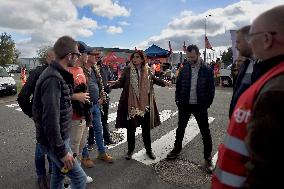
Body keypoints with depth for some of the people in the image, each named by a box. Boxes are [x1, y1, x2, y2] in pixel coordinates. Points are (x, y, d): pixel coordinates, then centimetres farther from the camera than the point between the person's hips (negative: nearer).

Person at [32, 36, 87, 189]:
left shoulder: (56, 74, 6)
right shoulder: (53, 79, -25)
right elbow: (51, 119, -28)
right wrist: (62, 151, -22)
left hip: (59, 137, 9)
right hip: (54, 141, -9)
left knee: (58, 174, 22)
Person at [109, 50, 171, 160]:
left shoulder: (147, 70, 4)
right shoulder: (127, 70, -2)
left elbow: (153, 79, 20)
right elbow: (121, 82, -6)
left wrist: (163, 82, 8)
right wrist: (115, 83, -26)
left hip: (145, 104, 2)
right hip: (131, 104, -2)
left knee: (146, 128, 13)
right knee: (131, 128, 7)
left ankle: (148, 149, 32)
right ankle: (130, 150, 28)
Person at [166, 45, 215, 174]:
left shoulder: (207, 70, -5)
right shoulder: (184, 69, 2)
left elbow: (211, 89, -2)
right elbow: (178, 86, 7)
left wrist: (207, 104, -7)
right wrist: (178, 100, -2)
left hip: (200, 106, -2)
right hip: (185, 105, 3)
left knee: (205, 132, 6)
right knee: (180, 129, 15)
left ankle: (207, 158, 21)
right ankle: (176, 150, 35)